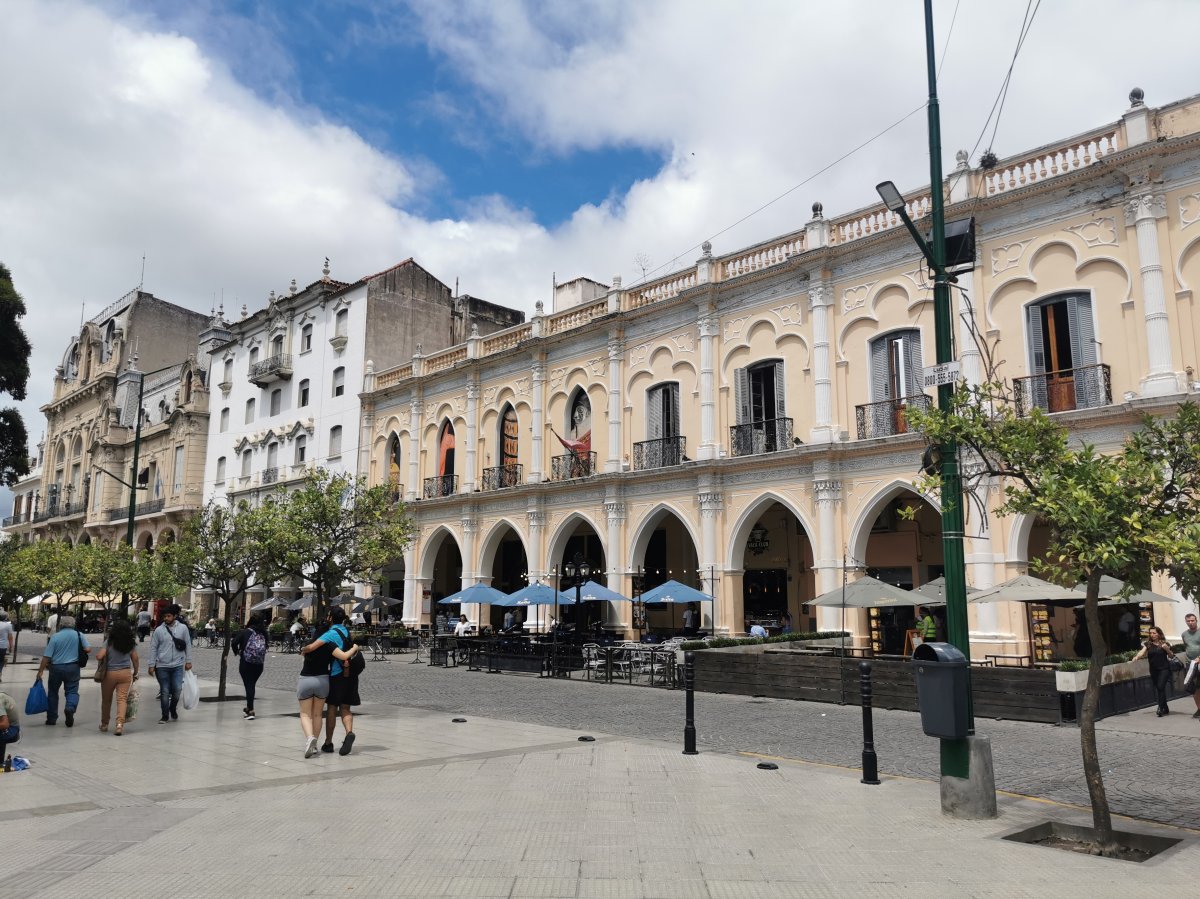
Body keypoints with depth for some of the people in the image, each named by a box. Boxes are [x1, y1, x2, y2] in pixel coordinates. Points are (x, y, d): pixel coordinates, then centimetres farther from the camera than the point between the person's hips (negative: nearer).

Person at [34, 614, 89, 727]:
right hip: (73, 667, 0)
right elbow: (88, 649, -6)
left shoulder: (55, 636, -6)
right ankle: (70, 708, -24)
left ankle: (51, 718, 21)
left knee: (53, 692, 15)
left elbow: (46, 657, -8)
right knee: (72, 691, 6)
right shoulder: (79, 635, -1)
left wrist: (40, 671, -3)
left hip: (56, 667, 0)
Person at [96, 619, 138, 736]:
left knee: (106, 700, 15)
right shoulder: (131, 643, 1)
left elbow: (99, 656, -15)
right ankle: (120, 724, -18)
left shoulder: (109, 642, -8)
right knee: (122, 699, -2)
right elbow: (135, 659, 4)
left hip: (110, 673, -1)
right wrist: (135, 673, 17)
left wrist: (100, 663, 8)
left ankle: (104, 725, 29)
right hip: (126, 673, 1)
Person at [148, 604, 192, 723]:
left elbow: (188, 645, 6)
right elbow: (153, 648, 3)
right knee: (164, 692, 4)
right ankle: (165, 716, 19)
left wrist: (188, 661, 4)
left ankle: (173, 709, 20)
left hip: (178, 665, 0)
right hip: (162, 666, 0)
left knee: (177, 689, -8)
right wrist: (152, 665, 1)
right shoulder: (158, 630, -1)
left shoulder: (183, 628, 1)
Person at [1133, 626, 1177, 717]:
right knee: (1158, 689, 8)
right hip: (1153, 670, 3)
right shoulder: (1148, 644, 5)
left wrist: (1167, 650, -14)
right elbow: (1142, 652, -7)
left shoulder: (1165, 644, 0)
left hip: (1164, 669, -3)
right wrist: (1137, 657, -27)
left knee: (1161, 687, -16)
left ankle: (1160, 708, -16)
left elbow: (1171, 657, 5)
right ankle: (1166, 709, 21)